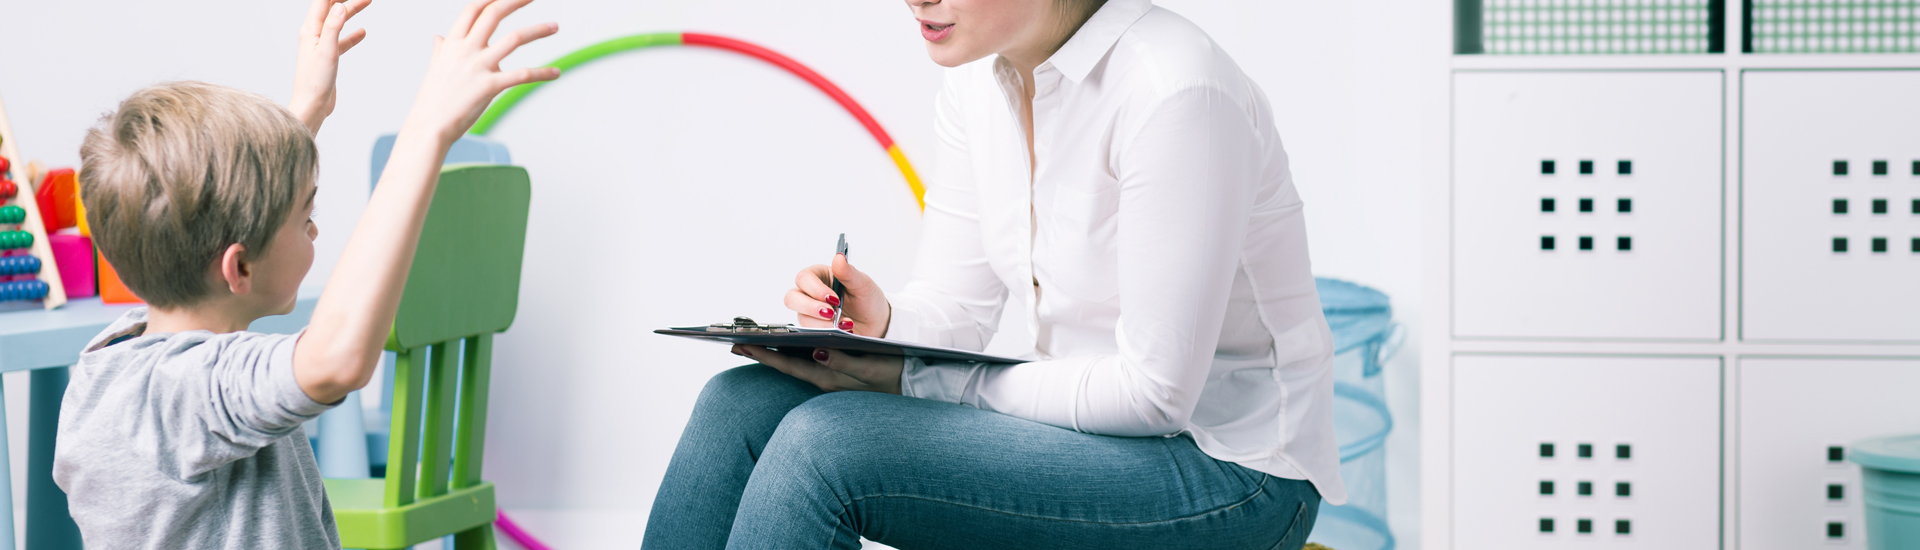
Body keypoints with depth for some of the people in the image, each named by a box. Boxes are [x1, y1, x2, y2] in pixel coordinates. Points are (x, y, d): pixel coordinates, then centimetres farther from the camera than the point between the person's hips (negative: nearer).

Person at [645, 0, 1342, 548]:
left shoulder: (1175, 94, -24)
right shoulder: (977, 84, 2)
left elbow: (1156, 391, -22)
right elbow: (956, 304, 8)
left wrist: (909, 379, -20)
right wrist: (880, 323, -16)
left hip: (1226, 466, -8)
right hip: (1089, 410, 8)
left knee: (824, 444, -24)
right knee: (742, 403, -9)